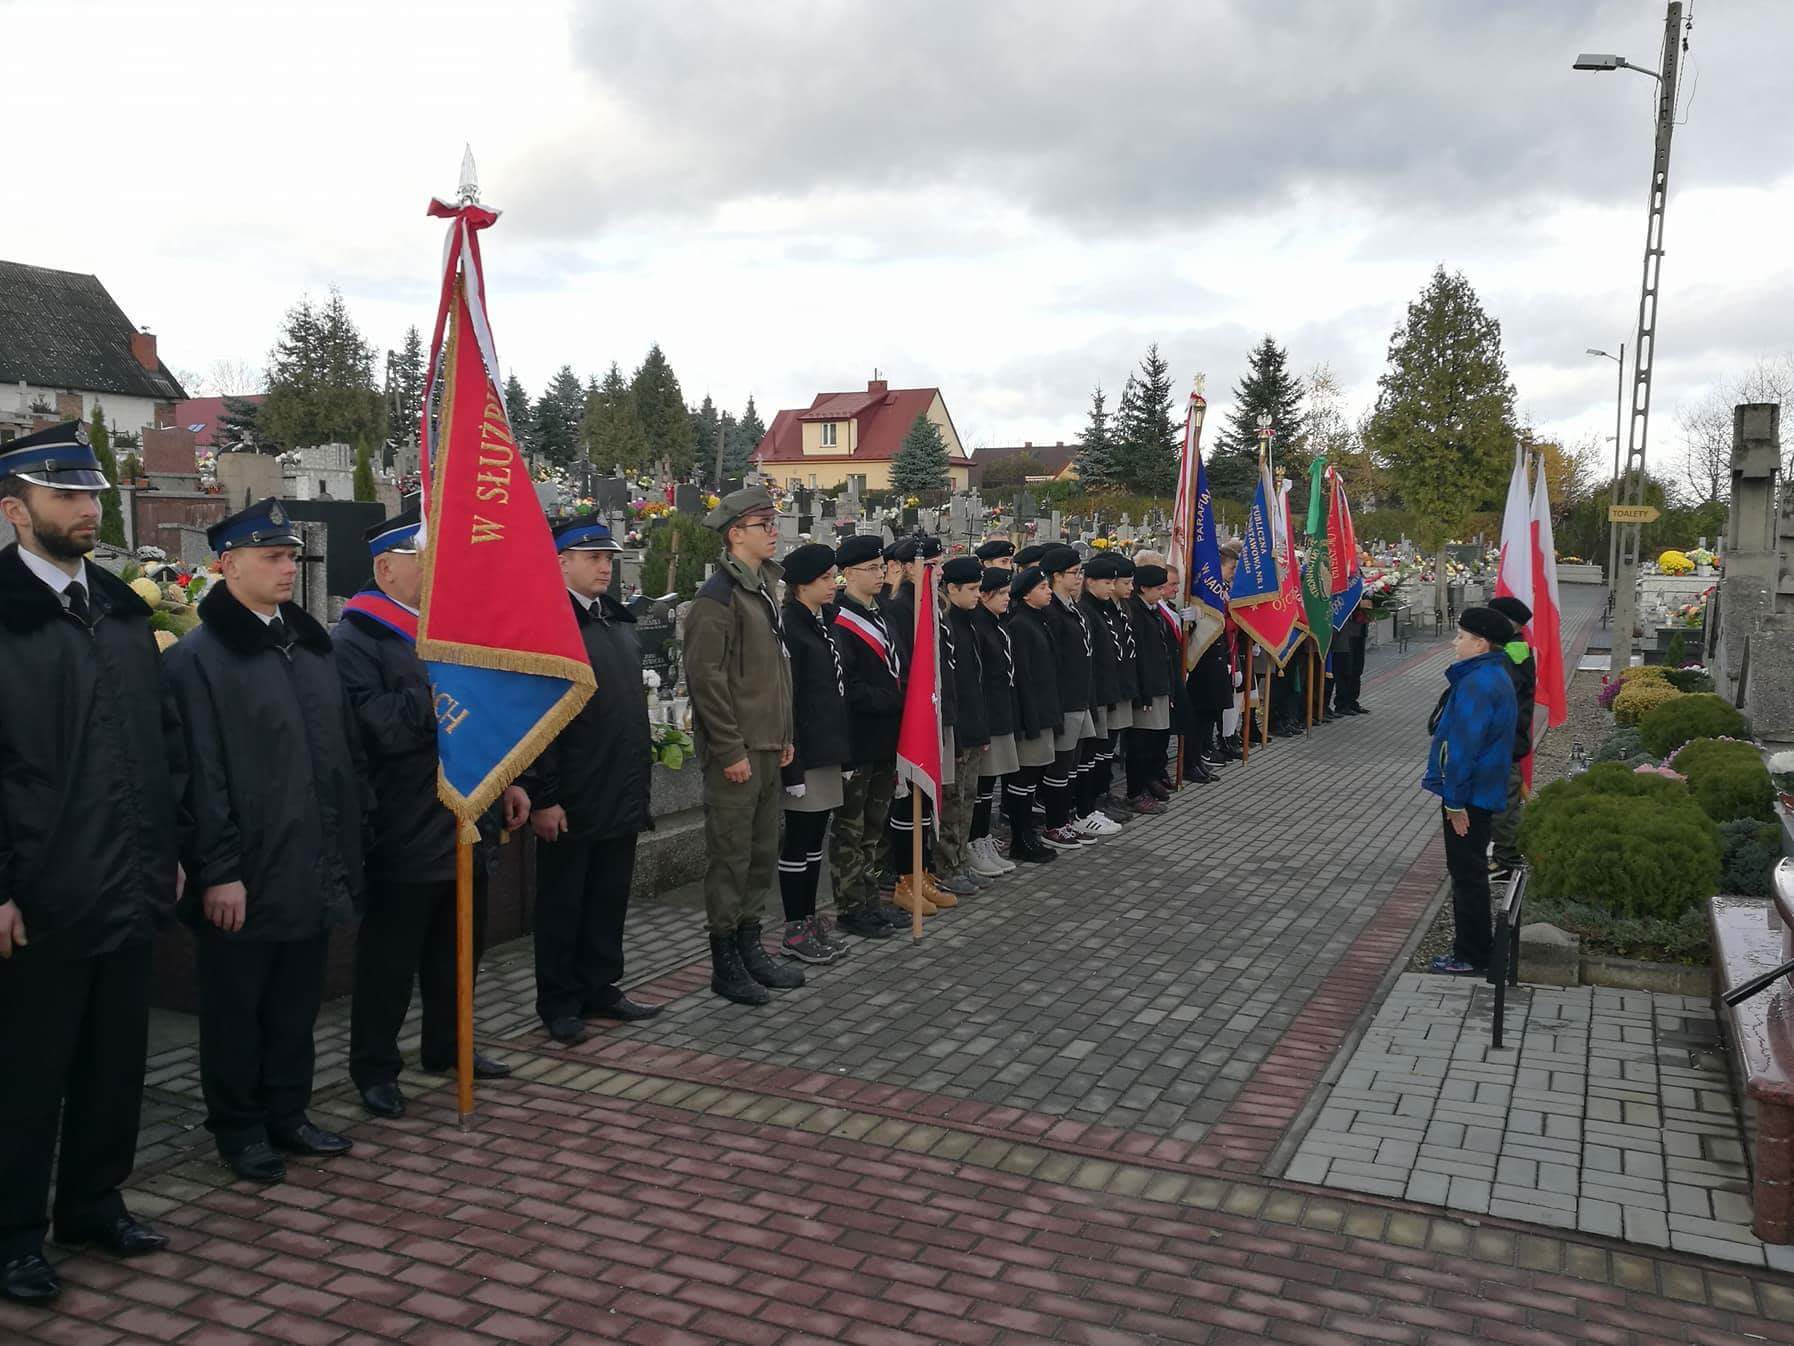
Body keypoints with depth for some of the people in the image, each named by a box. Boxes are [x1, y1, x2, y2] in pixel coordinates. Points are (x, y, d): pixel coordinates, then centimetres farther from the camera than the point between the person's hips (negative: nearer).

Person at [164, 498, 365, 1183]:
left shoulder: (312, 644, 10)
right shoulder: (197, 657, -9)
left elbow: (346, 748, 14)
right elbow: (201, 774, -14)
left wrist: (349, 842, 11)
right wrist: (218, 871, -16)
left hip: (312, 870, 6)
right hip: (245, 878, -6)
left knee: (297, 1003, 16)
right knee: (237, 1008, 9)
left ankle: (287, 1113, 31)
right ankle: (239, 1127, 24)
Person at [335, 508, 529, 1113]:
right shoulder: (354, 642, -11)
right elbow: (382, 728, -24)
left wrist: (505, 780, 15)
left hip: (464, 819, 8)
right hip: (405, 832, -8)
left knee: (460, 945, 17)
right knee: (390, 956, 4)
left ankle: (446, 1044, 34)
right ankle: (374, 1067, 18)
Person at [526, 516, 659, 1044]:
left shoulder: (619, 620, 13)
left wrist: (640, 774, 17)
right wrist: (543, 797, -19)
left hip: (621, 794, 8)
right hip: (571, 799, -8)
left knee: (610, 899, 16)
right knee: (562, 902, 6)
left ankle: (600, 988, 29)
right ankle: (559, 1004, 18)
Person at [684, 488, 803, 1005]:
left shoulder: (764, 588, 15)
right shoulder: (719, 595, -13)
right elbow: (706, 677, -18)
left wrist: (784, 737, 15)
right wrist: (731, 750, -18)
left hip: (768, 748, 9)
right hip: (736, 752, -9)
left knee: (763, 852, 14)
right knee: (730, 855, 0)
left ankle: (750, 947, 26)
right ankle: (725, 963, 10)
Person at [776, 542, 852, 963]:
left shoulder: (822, 622, 13)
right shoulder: (789, 628, -15)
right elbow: (784, 700, -18)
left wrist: (839, 749, 16)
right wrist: (792, 766, -20)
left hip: (828, 747, 9)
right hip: (805, 752, -9)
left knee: (814, 838, 14)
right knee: (799, 839, 0)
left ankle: (809, 918, 24)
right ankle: (795, 931, 9)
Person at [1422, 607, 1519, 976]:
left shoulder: (1476, 684, -23)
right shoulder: (1494, 676, 11)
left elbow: (1463, 748, -25)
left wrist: (1455, 799, -20)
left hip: (1468, 796, -10)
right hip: (1485, 790, 10)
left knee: (1467, 875, -1)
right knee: (1469, 872, 18)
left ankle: (1471, 956, 8)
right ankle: (1474, 948, 28)